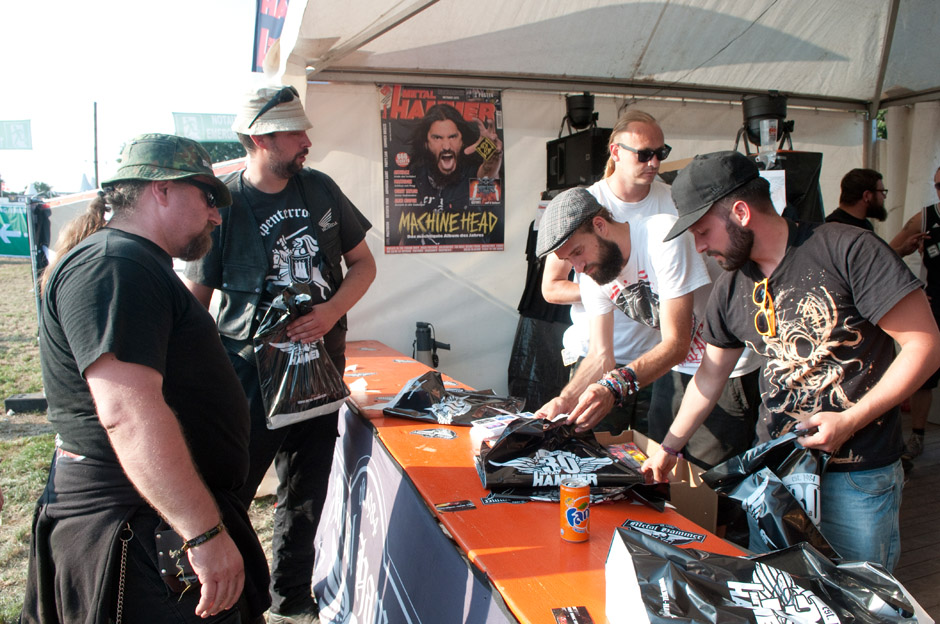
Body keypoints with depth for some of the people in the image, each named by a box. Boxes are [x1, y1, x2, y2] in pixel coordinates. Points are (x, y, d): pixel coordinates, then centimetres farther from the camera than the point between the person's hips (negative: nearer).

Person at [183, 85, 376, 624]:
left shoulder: (320, 189, 4)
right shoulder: (224, 205, -8)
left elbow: (363, 263, 9)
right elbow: (194, 302, -4)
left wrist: (332, 311, -10)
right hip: (248, 373, -4)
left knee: (305, 500, 16)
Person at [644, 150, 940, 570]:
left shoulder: (848, 249, -14)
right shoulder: (731, 289, 3)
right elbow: (711, 374, 14)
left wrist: (850, 420, -16)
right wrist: (667, 449, 17)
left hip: (858, 476, -4)